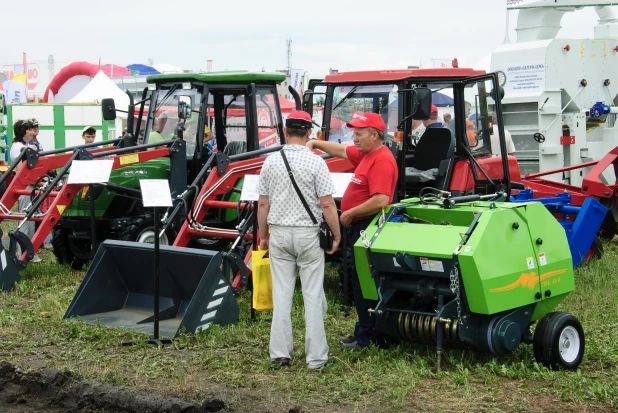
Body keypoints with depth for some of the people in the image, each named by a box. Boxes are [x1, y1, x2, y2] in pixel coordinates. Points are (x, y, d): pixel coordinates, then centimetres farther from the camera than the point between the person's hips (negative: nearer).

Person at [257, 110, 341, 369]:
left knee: (281, 294, 9)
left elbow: (262, 204, 4)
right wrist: (336, 235, 0)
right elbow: (327, 205, -11)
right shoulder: (315, 162, -10)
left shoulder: (271, 162, 0)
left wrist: (263, 235, 15)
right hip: (308, 234, -3)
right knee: (313, 295, 4)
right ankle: (316, 356, 8)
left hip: (279, 233, 3)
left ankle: (280, 354, 12)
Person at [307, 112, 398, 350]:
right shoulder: (365, 154, 10)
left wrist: (349, 213, -20)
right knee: (361, 281, 15)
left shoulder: (382, 160, -20)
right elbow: (342, 151, 28)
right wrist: (316, 143, 16)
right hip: (358, 227, 10)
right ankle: (365, 332, 24)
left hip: (367, 227, -10)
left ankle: (368, 338, 5)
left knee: (363, 283, -3)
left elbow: (380, 200, -30)